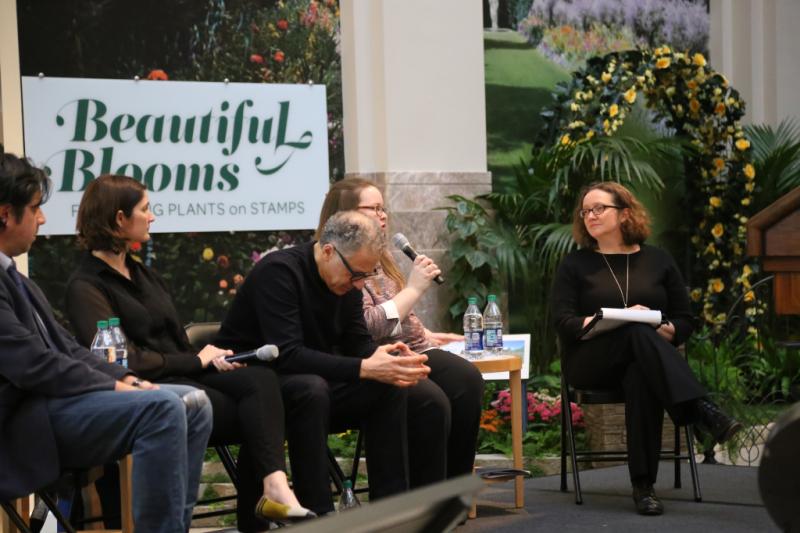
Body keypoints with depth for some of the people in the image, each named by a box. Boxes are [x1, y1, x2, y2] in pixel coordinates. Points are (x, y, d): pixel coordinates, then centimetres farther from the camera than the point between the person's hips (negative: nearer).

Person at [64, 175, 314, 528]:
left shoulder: (143, 275, 23)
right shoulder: (85, 287, -5)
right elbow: (127, 361, -15)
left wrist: (209, 358, -3)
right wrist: (197, 361, -7)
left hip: (185, 377, 7)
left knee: (261, 380, -25)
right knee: (256, 417, -25)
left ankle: (275, 486, -36)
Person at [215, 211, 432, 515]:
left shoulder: (346, 280, 2)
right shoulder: (279, 271, -23)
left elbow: (357, 343, 4)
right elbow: (287, 355, -31)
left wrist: (392, 363, -19)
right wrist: (365, 368, -35)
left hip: (312, 387, 8)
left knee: (390, 389, -11)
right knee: (311, 387, -37)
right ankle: (316, 513, -33)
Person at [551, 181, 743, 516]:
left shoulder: (658, 261, 16)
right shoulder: (574, 265, 13)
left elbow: (684, 322, 13)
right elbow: (564, 323, -1)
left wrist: (664, 331, -12)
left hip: (643, 361, 1)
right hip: (591, 362, -1)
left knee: (641, 378, -40)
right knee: (639, 334, -37)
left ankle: (643, 485, -45)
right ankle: (703, 411, -54)